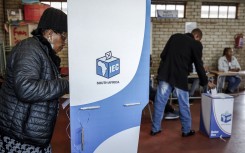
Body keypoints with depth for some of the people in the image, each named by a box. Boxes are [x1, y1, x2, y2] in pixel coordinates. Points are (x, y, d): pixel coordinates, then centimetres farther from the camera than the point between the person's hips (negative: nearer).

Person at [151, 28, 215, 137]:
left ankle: (155, 129, 17)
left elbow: (163, 55, 13)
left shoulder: (175, 37, 16)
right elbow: (199, 65, 6)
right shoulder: (196, 44, 5)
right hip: (180, 77, -3)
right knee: (184, 105, 11)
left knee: (160, 102, 9)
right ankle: (186, 130, 23)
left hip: (165, 74, 4)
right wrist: (205, 82, 17)